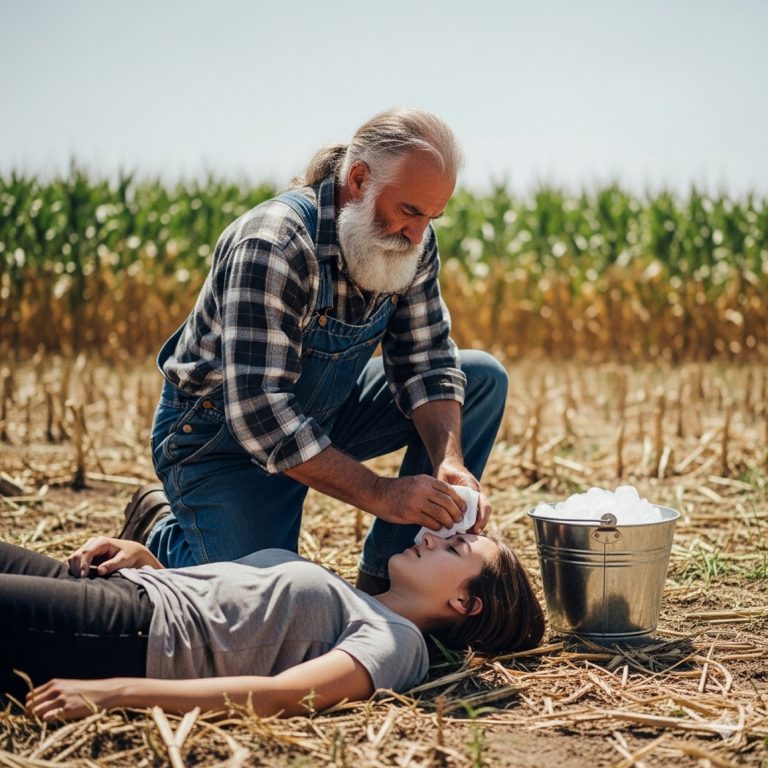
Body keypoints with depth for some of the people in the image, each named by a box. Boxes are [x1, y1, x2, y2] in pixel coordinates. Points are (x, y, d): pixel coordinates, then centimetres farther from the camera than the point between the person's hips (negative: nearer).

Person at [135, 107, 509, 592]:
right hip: (223, 434, -7)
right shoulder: (273, 247, -32)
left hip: (323, 414, 7)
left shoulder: (412, 241, -10)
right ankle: (162, 535, 13)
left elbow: (426, 359, -6)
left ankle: (384, 580, -1)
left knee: (484, 378, -5)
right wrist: (379, 493, -39)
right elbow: (258, 413, -36)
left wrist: (449, 462, -24)